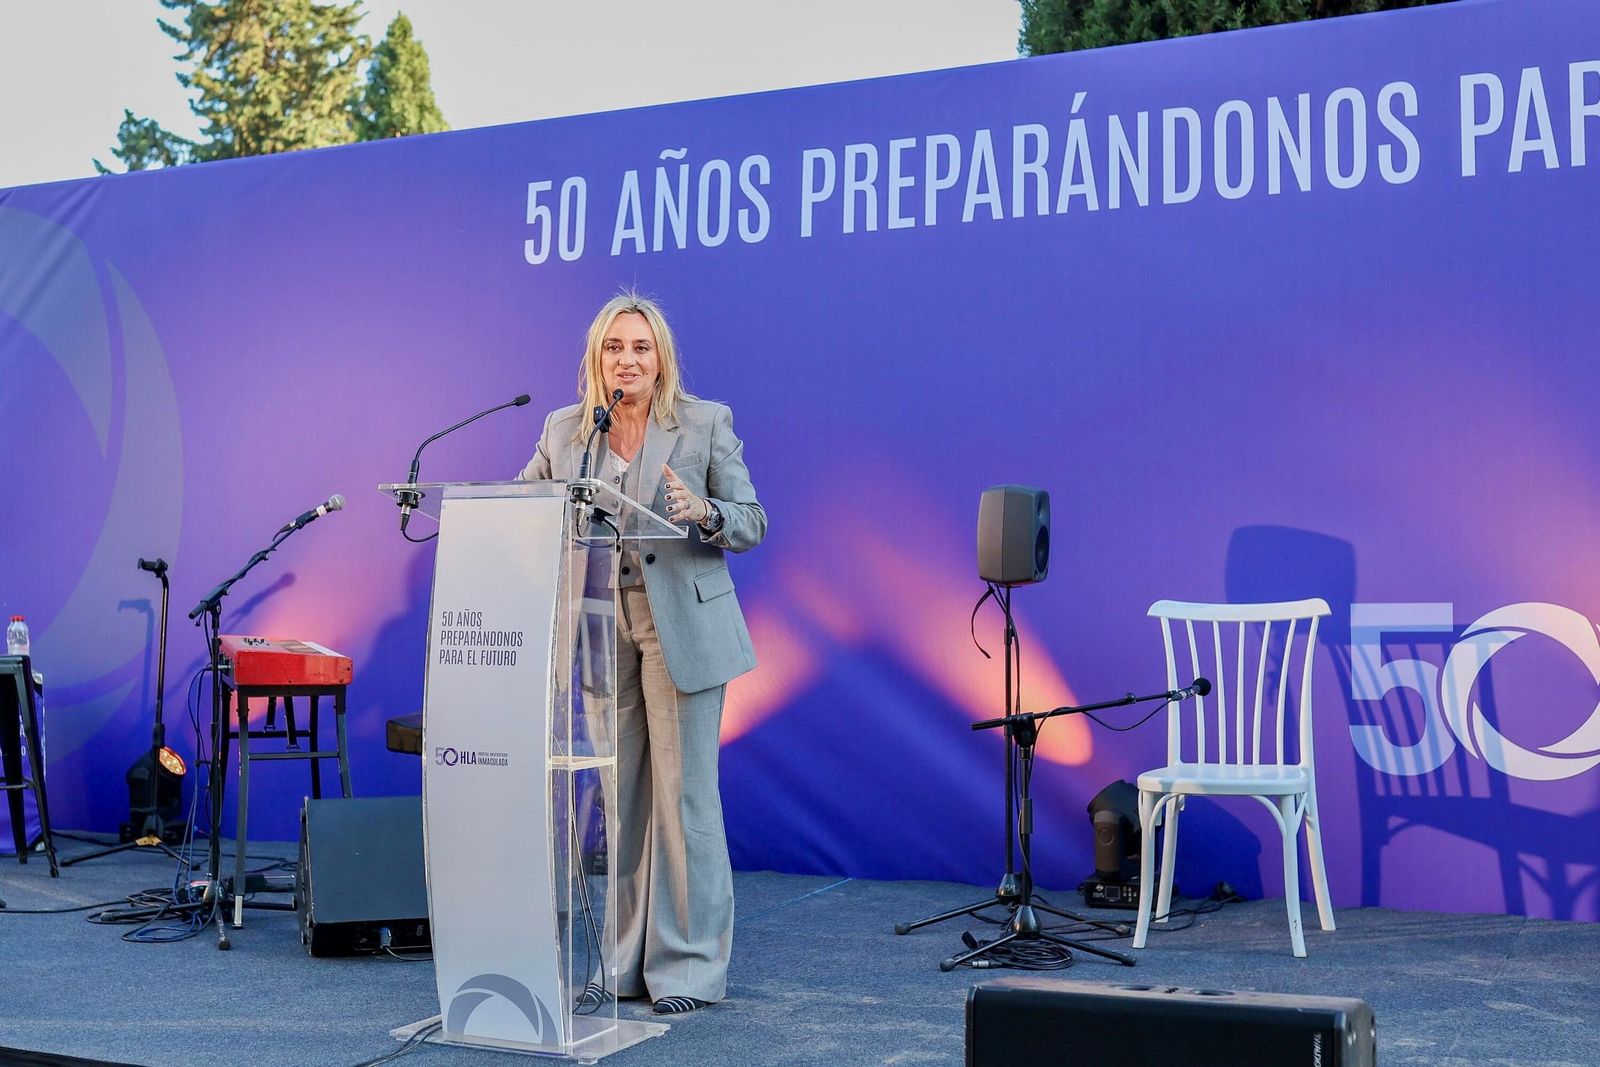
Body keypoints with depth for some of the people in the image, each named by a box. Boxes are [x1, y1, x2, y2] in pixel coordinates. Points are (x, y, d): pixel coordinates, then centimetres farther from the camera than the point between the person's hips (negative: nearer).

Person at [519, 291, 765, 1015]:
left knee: (684, 796, -1)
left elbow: (753, 524, -1)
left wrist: (703, 512, -22)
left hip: (683, 628, -3)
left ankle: (689, 965, 9)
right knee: (618, 799, 9)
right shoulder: (563, 431, 7)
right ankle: (624, 962, 19)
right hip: (602, 631, 3)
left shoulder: (707, 423, -1)